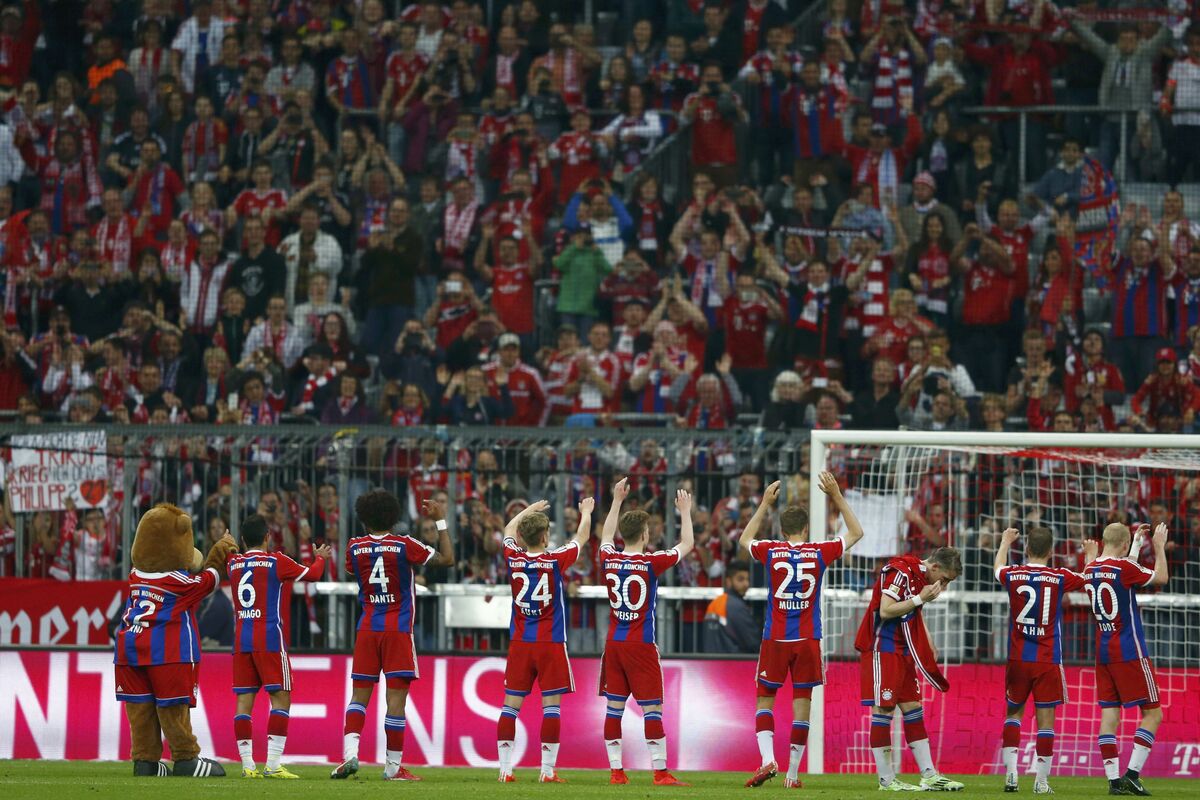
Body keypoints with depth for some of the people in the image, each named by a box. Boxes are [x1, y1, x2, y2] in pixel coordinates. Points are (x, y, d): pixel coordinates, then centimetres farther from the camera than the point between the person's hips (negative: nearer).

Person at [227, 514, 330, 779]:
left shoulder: (233, 564, 8)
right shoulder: (276, 562, -3)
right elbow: (312, 574, 9)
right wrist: (321, 557, 29)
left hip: (241, 638, 5)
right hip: (269, 638, -5)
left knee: (244, 700, 4)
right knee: (281, 698, -2)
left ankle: (247, 764, 0)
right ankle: (272, 764, -12)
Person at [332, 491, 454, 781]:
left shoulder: (354, 547, 1)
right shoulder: (404, 545, -7)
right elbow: (447, 559, -1)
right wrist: (440, 521, 5)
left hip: (367, 629, 3)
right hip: (398, 630, -3)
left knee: (359, 694, 7)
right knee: (396, 698, -1)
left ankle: (350, 753, -13)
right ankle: (393, 766, 1)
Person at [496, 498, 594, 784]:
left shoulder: (514, 559, -2)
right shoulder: (556, 560, -9)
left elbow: (509, 530, 21)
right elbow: (582, 537, 9)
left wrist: (530, 510, 38)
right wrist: (586, 512, 28)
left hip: (519, 642, 3)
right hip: (551, 643, -3)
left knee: (511, 704, 4)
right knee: (551, 704, -1)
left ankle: (505, 769, 0)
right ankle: (548, 770, -5)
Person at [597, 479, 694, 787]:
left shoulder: (610, 560, 1)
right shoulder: (651, 563, -11)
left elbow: (606, 536, 25)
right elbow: (687, 544, 3)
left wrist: (617, 501, 32)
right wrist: (685, 512, 17)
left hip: (614, 644, 5)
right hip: (641, 646, -5)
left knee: (614, 708, 6)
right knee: (652, 709, -5)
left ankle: (615, 771, 7)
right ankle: (661, 772, -8)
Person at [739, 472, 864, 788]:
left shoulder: (771, 551, -2)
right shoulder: (819, 552, -1)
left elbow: (745, 539, 23)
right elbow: (855, 533, 16)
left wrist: (765, 504, 28)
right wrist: (837, 496, 18)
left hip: (775, 638, 0)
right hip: (808, 640, 0)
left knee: (765, 701, 9)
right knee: (802, 704, 4)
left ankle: (768, 759, -10)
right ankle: (793, 772, 4)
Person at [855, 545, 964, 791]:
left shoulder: (920, 576, 12)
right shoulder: (900, 572, -17)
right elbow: (885, 611, -24)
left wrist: (928, 645, 14)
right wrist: (920, 598, -21)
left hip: (902, 651, 10)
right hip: (882, 649, -10)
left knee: (913, 709, 9)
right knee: (883, 709, -5)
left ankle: (929, 776, 11)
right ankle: (886, 780, -1)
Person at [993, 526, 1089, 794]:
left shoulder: (1013, 576, -2)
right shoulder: (1060, 578, -7)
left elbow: (998, 569, 24)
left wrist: (1005, 543, 43)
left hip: (1018, 660, 2)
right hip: (1048, 661, -2)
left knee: (1013, 714, 15)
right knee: (1046, 720, 2)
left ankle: (1010, 773, 4)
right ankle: (1041, 780, 1)